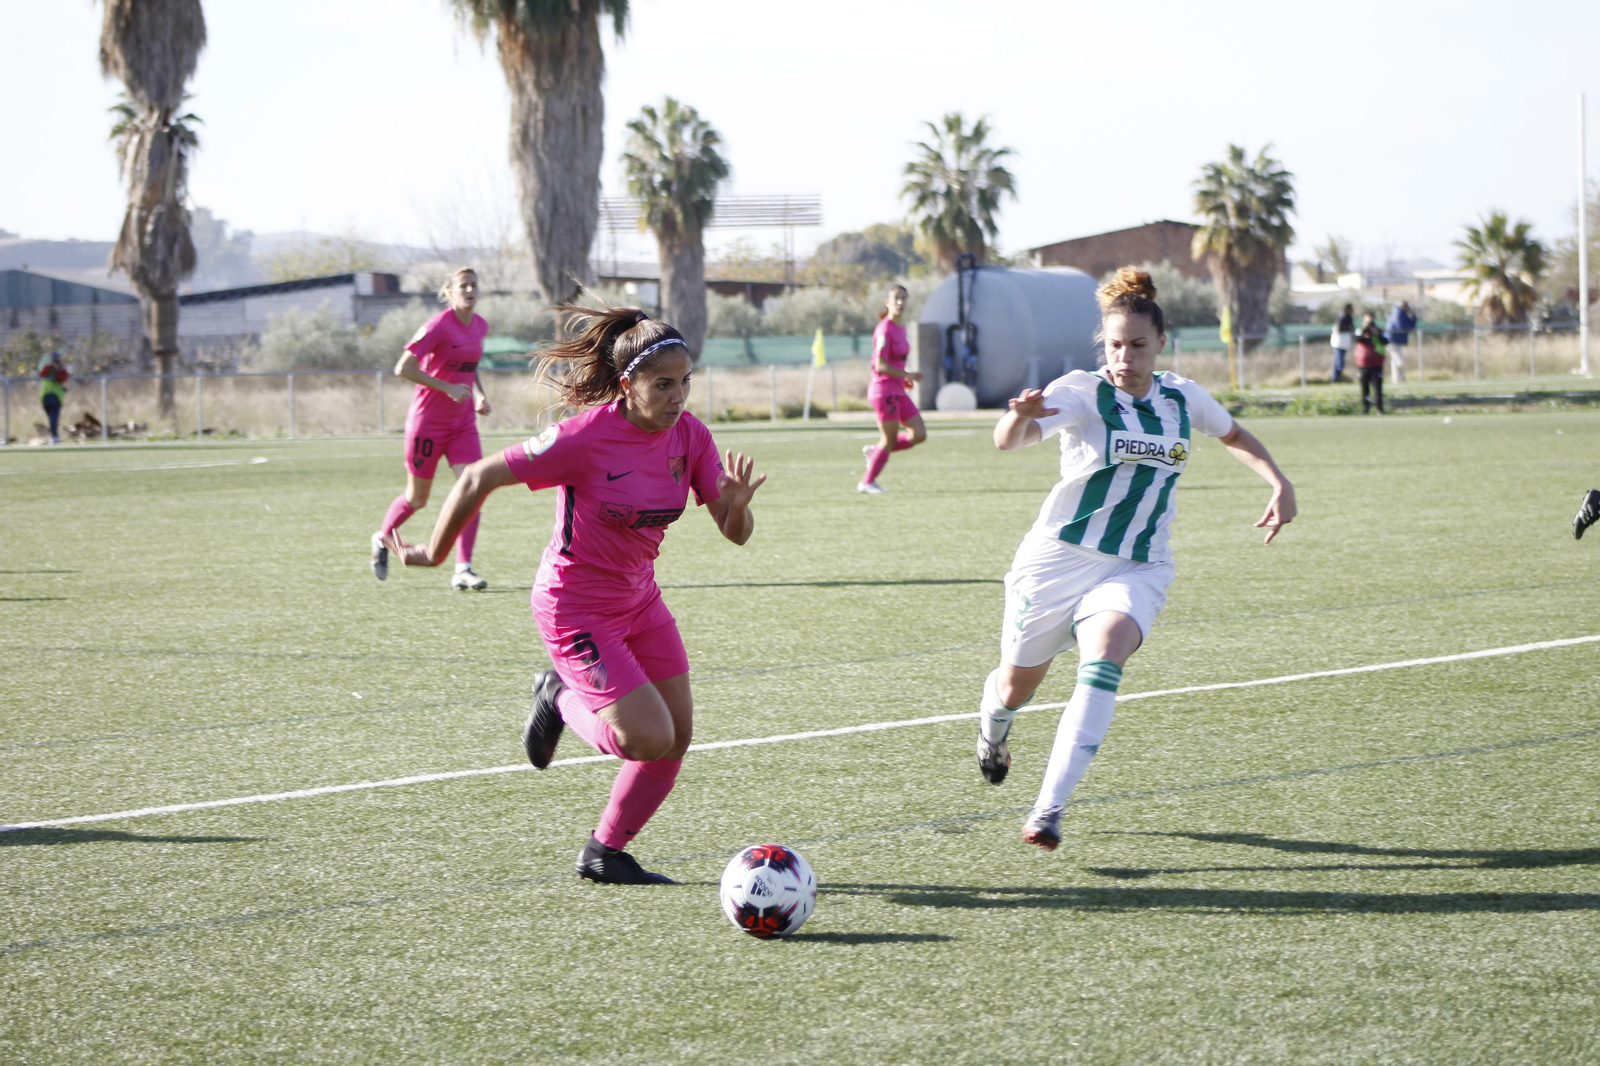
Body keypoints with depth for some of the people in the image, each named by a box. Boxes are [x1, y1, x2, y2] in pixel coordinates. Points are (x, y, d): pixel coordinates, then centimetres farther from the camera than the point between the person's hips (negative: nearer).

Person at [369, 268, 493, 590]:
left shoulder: (480, 327, 6)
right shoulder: (438, 326, -17)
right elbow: (403, 368, -22)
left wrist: (479, 394, 7)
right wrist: (448, 388, -25)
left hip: (463, 423, 6)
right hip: (428, 421, -6)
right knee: (418, 498, 7)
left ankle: (463, 570, -10)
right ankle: (382, 539, 37)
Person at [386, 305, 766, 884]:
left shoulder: (689, 435, -8)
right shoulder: (585, 437, -26)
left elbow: (735, 533, -6)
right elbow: (479, 478, -16)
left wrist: (736, 505, -30)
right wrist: (434, 554, -5)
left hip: (639, 597, 7)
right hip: (576, 606, -7)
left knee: (677, 736, 5)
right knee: (648, 738, -17)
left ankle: (604, 854, 25)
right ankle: (561, 698, 14)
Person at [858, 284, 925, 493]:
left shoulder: (900, 329, 12)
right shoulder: (885, 330, -15)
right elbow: (880, 366, -19)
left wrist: (906, 377, 8)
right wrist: (906, 374, -15)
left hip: (898, 390, 9)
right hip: (883, 388, -9)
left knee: (919, 434, 3)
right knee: (889, 440, -4)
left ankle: (874, 451, 17)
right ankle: (867, 482, 10)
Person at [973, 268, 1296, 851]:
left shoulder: (1182, 398, 4)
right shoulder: (1081, 392, -11)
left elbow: (1235, 435, 26)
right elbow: (1009, 440, -30)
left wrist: (1280, 485, 11)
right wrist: (1020, 416, -54)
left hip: (1137, 568, 2)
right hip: (1059, 557, -2)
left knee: (1104, 658, -28)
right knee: (1018, 683, 11)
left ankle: (1049, 808, -31)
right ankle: (992, 725, 52)